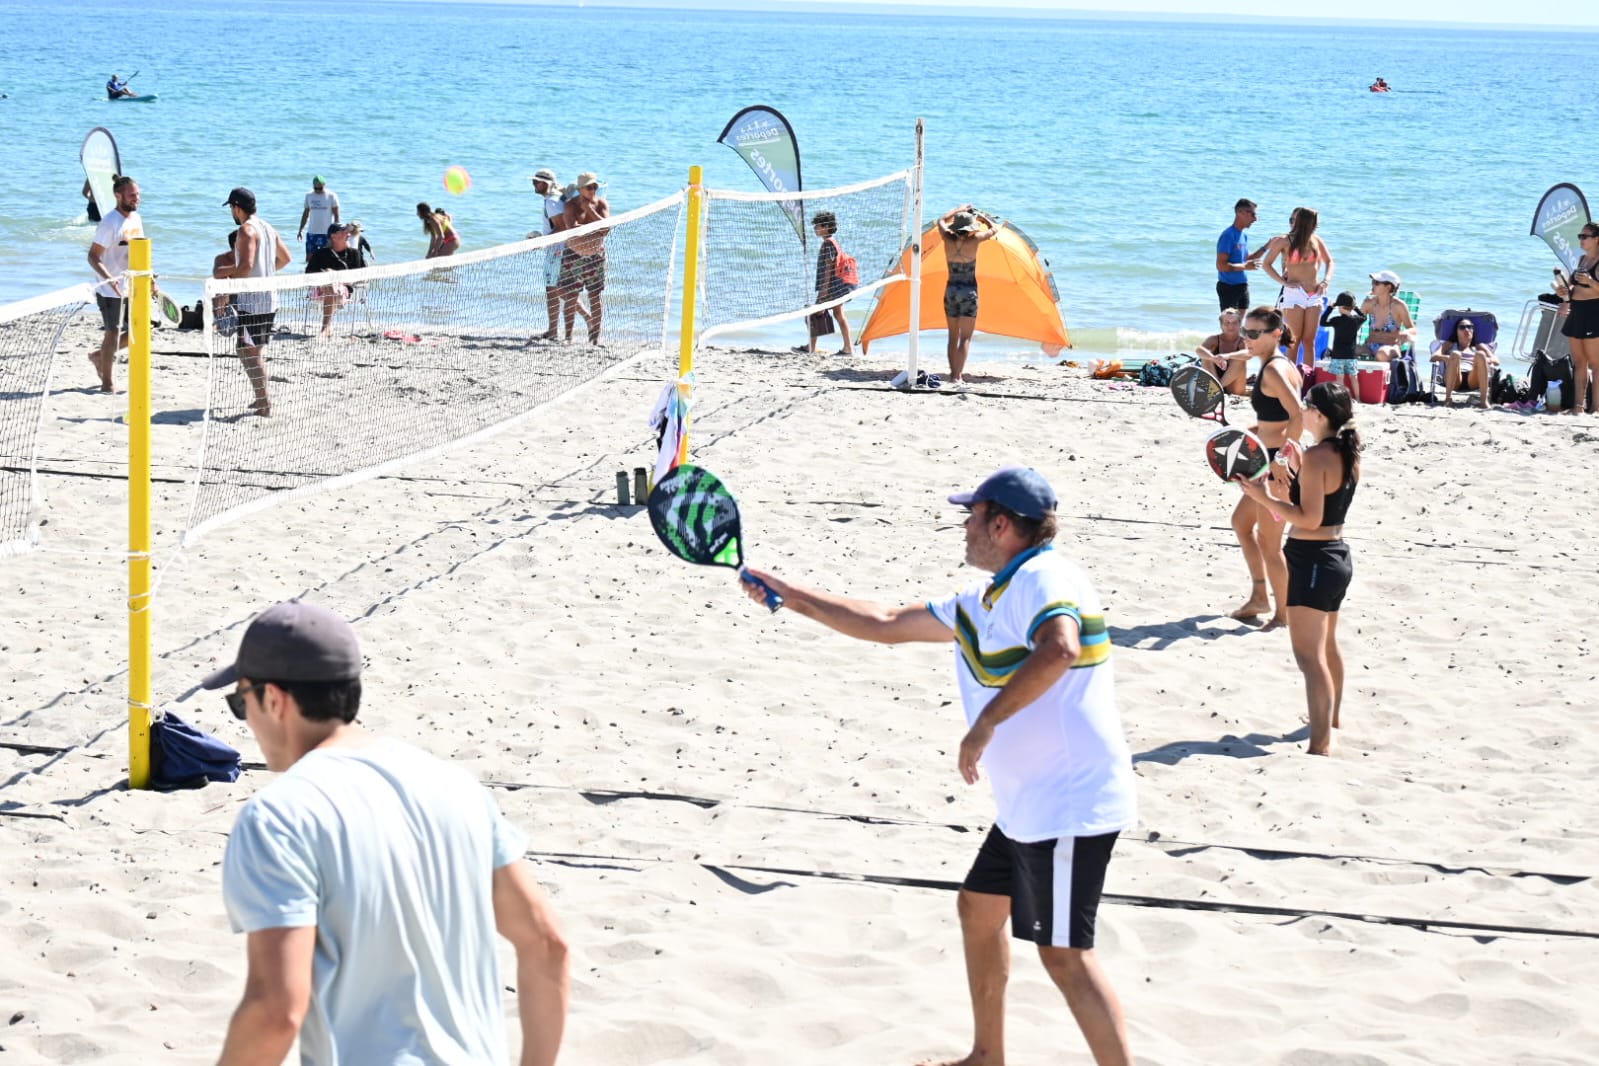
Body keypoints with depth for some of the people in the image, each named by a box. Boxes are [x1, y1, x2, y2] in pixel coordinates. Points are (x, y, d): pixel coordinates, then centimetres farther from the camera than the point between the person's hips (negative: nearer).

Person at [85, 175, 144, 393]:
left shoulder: (136, 218, 8)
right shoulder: (110, 223, -17)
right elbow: (93, 256, -20)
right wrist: (109, 279, -32)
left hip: (133, 287, 8)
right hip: (111, 290, -8)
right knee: (113, 332, -3)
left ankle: (100, 355, 28)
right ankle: (107, 383, 8)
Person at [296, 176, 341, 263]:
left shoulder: (331, 196, -5)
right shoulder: (309, 196, 7)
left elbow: (336, 215, -3)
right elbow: (306, 214, 14)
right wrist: (301, 230, 9)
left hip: (326, 233, -4)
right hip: (312, 233, 4)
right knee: (309, 257, 1)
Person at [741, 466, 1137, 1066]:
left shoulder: (1043, 578, -17)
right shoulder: (986, 601, 14)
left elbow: (1058, 650, -39)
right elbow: (886, 625, 23)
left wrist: (985, 724, -36)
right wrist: (791, 598, 24)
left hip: (1070, 805, -11)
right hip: (1028, 805, 11)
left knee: (1064, 953, -12)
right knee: (979, 909, 23)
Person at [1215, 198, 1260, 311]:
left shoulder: (1244, 236, 11)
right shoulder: (1228, 235, -16)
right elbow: (1221, 265, -22)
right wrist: (1244, 266, -26)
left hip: (1243, 287, 9)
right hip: (1228, 288, -9)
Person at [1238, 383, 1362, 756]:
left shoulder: (1316, 457, -20)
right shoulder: (1349, 456, 7)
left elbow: (1309, 518, -23)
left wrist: (1265, 498, -19)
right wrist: (1287, 480, 11)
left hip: (1313, 559, -10)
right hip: (1338, 556, 10)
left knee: (1308, 654, -10)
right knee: (1326, 645, 27)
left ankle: (1320, 745, -14)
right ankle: (1330, 720, 45)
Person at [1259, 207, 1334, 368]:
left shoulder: (1316, 240, 7)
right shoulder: (1285, 241, -5)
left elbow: (1329, 261, 20)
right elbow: (1266, 264, -2)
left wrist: (1326, 281, 4)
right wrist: (1284, 282, -8)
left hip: (1314, 295, 4)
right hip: (1294, 294, -4)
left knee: (1309, 341, 5)